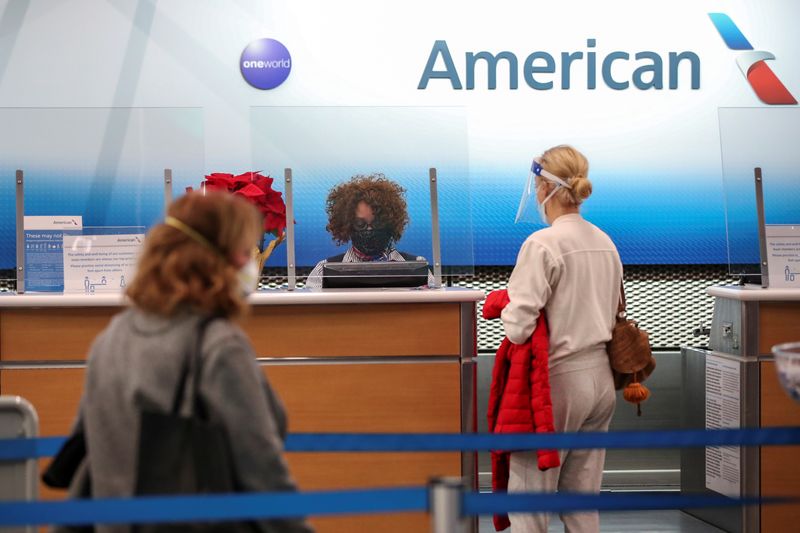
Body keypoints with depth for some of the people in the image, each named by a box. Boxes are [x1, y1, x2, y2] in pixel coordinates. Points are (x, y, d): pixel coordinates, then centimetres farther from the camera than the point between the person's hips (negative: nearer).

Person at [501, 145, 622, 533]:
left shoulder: (542, 244, -16)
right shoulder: (605, 243, 7)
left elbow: (518, 328, -19)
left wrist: (505, 307, 1)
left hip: (558, 380, -7)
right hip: (600, 376, 7)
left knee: (529, 493, 1)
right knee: (582, 496, 13)